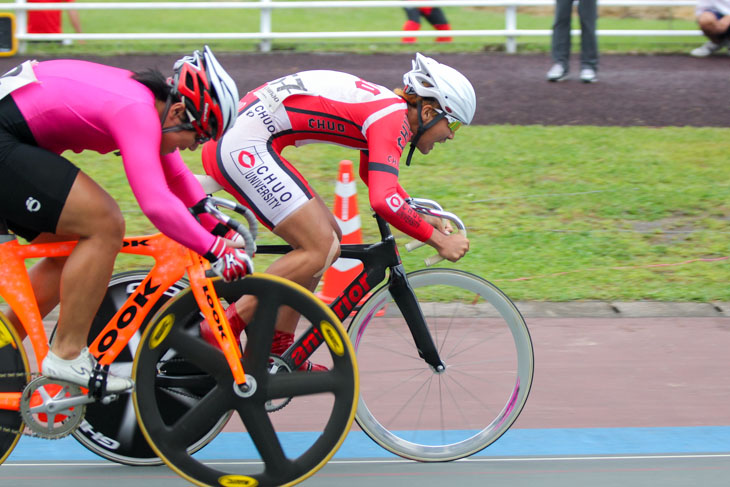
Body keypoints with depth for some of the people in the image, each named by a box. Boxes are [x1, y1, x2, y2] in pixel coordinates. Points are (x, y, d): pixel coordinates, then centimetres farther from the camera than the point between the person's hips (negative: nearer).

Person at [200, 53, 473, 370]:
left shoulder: (383, 105, 18)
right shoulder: (393, 116, -12)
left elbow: (375, 176, 38)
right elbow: (383, 199, -24)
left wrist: (422, 219, 28)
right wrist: (437, 240, -13)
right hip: (244, 145, -11)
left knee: (326, 238, 14)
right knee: (321, 249, -11)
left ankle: (276, 351, 18)